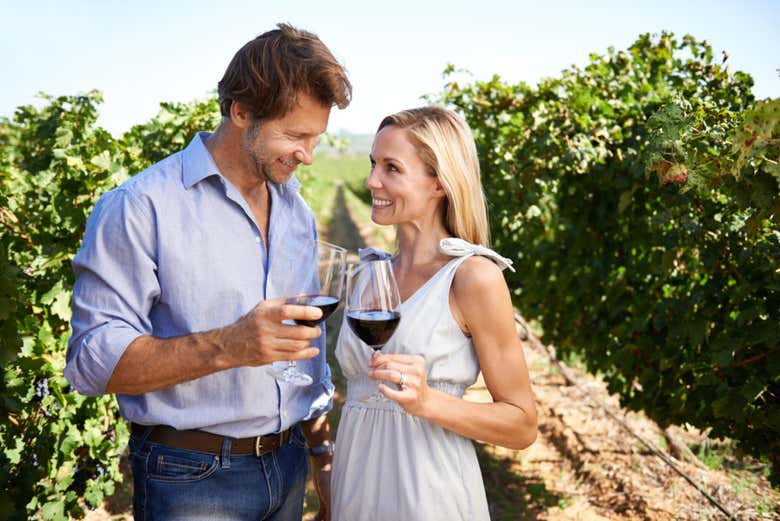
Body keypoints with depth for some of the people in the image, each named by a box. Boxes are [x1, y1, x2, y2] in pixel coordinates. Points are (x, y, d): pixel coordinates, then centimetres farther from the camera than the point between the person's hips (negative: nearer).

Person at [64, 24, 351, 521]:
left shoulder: (298, 213, 8)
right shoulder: (141, 208, -14)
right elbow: (92, 358, -19)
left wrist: (324, 455, 13)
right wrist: (226, 346, -31)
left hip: (287, 469, 6)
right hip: (192, 479, -6)